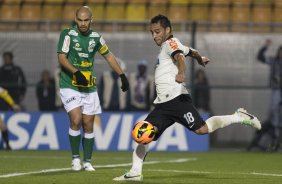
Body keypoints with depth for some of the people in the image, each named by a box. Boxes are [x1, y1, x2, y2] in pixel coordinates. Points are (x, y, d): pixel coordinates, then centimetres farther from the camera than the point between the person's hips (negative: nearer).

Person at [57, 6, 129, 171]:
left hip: (89, 88, 4)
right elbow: (62, 58, -14)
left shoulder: (96, 37, 5)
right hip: (69, 86, -4)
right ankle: (75, 157, -2)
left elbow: (109, 56, 18)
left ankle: (87, 162, 13)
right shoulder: (68, 34, -7)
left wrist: (122, 75, 14)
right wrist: (76, 73, -28)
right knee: (76, 120, -18)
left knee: (88, 125, 3)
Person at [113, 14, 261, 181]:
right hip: (162, 104, 9)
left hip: (177, 99, -9)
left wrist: (181, 73, -45)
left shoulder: (171, 42, -2)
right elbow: (193, 52, 39)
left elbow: (180, 57, -24)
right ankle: (135, 172, -6)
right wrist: (200, 59, 62)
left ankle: (239, 117, -1)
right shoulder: (166, 47, 24)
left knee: (202, 129, -17)